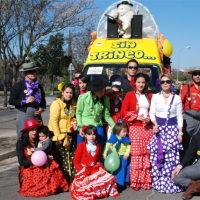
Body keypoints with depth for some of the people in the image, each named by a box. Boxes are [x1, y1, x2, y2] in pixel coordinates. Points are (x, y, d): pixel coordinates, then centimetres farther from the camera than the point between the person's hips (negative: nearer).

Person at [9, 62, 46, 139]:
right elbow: (11, 101, -5)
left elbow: (43, 100, 22)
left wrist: (42, 108, 2)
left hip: (37, 116, 5)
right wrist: (25, 101, -16)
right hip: (24, 115, -5)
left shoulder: (39, 86, 14)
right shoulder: (18, 85, -3)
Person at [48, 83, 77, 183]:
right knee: (61, 159, -4)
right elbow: (54, 121, -15)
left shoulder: (73, 104, 11)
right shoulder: (56, 103, -10)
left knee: (71, 159, 8)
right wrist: (58, 136, -19)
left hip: (70, 135, 6)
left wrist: (75, 122, 5)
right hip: (59, 135, -6)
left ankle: (72, 179, 17)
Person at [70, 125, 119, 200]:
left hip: (95, 170, 5)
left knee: (109, 178, -15)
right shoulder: (81, 145, -7)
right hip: (84, 170, -5)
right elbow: (76, 162, -8)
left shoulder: (98, 146, 9)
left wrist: (100, 167, -4)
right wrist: (84, 174, -18)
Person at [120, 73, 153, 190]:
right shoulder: (129, 95, 3)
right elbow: (124, 112, -3)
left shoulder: (149, 96, 14)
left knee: (147, 154, 2)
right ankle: (135, 182, 1)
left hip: (148, 128, 3)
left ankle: (146, 181, 10)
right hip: (135, 128, -3)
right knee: (136, 154, -5)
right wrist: (136, 116, -13)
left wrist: (150, 118, -4)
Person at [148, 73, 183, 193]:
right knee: (157, 156, -2)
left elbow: (180, 116, 5)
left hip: (172, 129, 0)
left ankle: (172, 183, 3)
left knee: (172, 156, -5)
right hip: (159, 129, 1)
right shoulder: (155, 97, 4)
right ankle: (158, 182, 8)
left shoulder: (177, 98, 4)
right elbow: (152, 113, 4)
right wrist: (155, 124, -15)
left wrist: (180, 132, -1)